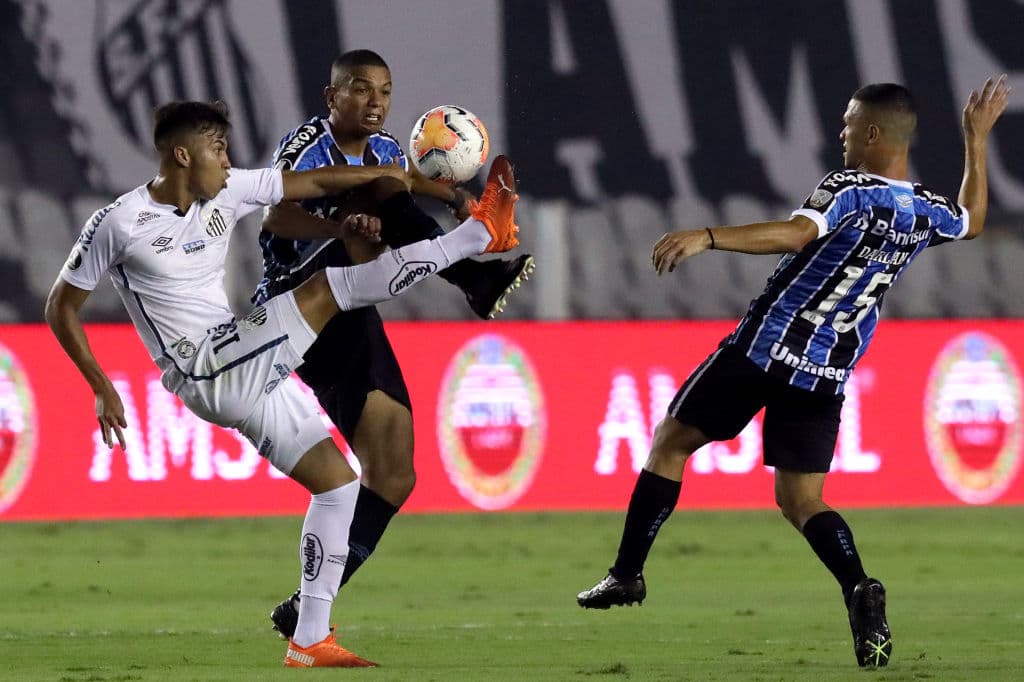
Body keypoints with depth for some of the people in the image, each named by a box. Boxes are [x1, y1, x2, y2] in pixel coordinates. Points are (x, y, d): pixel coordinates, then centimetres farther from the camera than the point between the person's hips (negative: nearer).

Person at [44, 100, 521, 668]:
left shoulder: (227, 193, 9)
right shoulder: (119, 225, -8)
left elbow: (314, 183, 12)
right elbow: (62, 307, 0)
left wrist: (401, 175, 8)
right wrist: (101, 388, -6)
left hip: (248, 373, 8)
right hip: (206, 376, -8)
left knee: (338, 481, 4)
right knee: (328, 287, -16)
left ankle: (309, 641, 6)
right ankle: (482, 233, -11)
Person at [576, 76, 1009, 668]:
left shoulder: (852, 192, -13)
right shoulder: (928, 213, 7)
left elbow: (796, 234, -32)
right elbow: (973, 222, 31)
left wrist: (707, 237, -41)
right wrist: (978, 138, 38)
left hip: (766, 346, -5)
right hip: (827, 373, 5)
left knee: (672, 440, 14)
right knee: (802, 500, 9)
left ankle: (628, 575, 16)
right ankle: (860, 587, -20)